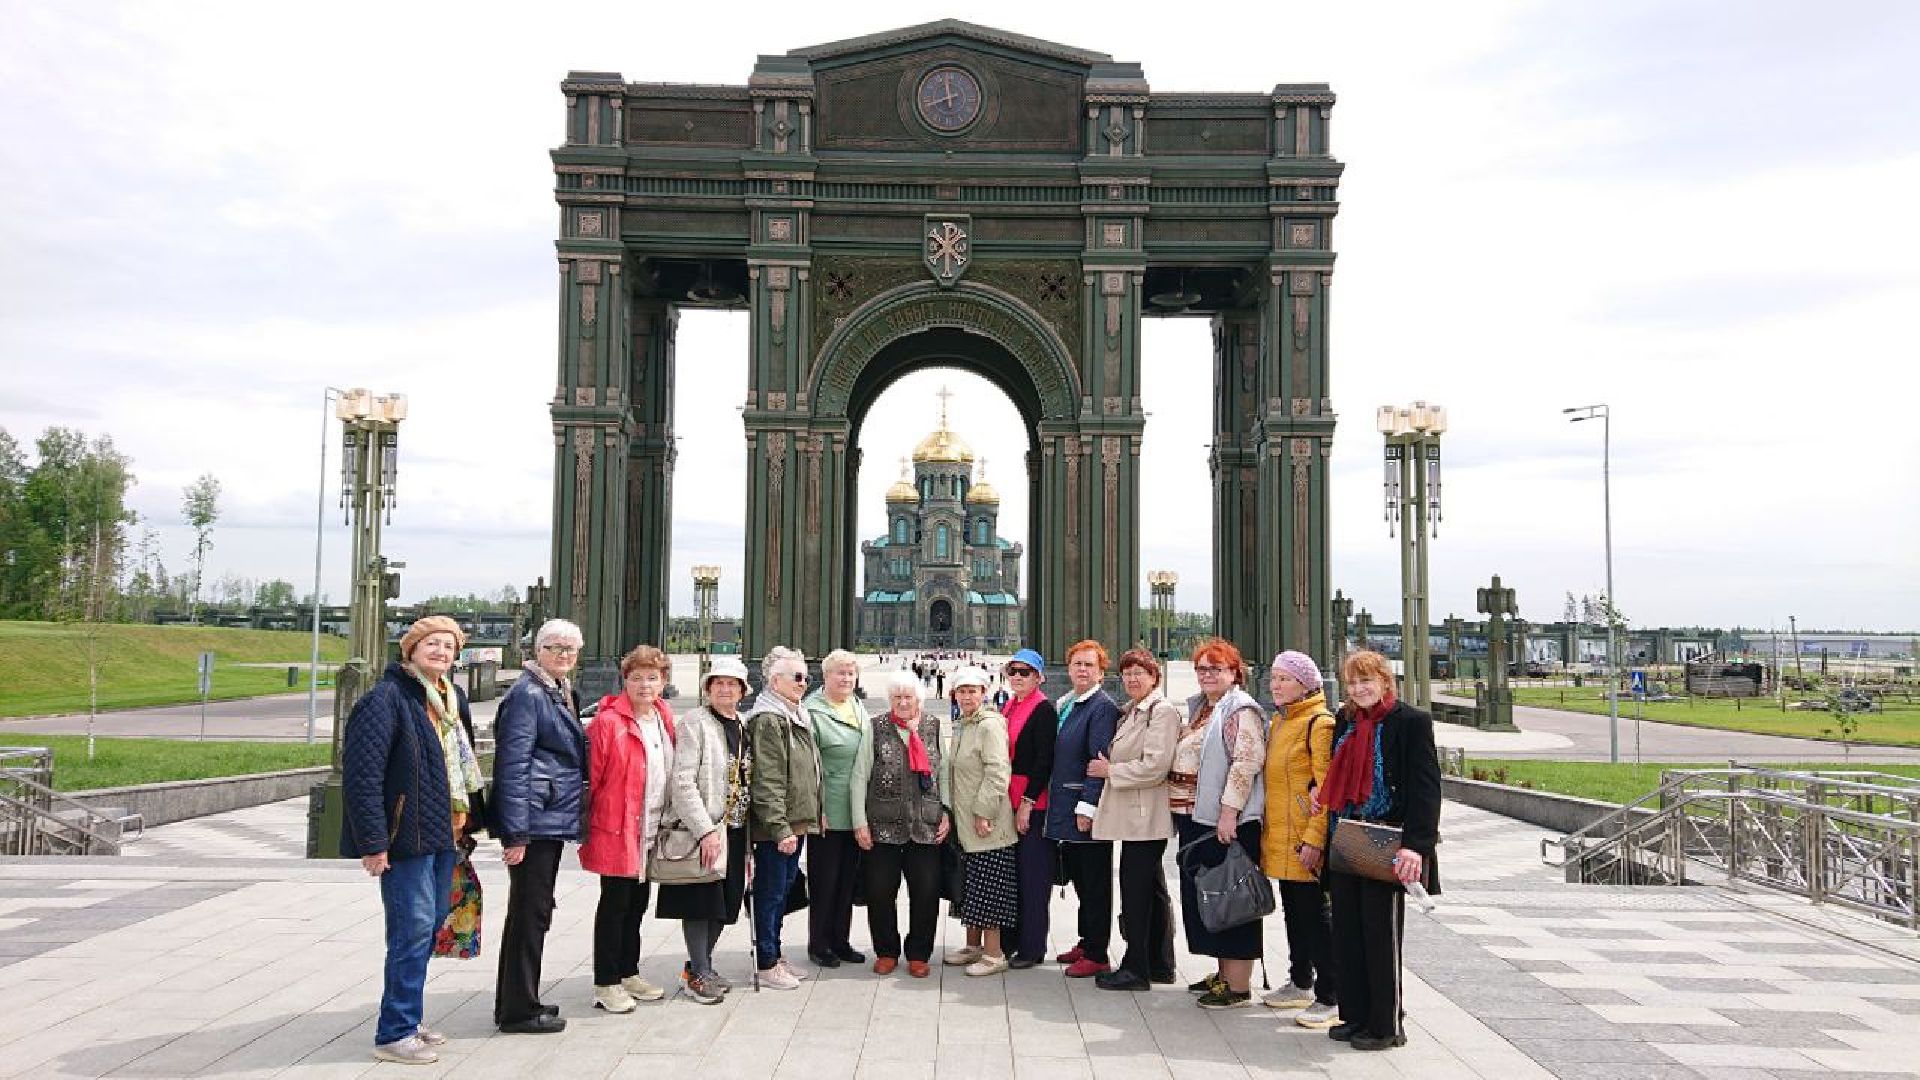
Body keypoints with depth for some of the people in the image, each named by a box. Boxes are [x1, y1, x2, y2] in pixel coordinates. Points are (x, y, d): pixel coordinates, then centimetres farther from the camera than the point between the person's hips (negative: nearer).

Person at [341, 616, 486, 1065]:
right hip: (405, 837, -8)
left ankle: (407, 1020, 26)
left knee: (430, 927, 14)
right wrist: (373, 842, -21)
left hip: (444, 834, 8)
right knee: (413, 930, -6)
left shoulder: (453, 699, 14)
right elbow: (361, 774, -18)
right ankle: (394, 1033, 5)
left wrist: (470, 821, 16)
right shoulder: (386, 699, -13)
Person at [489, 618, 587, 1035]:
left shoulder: (559, 693, 17)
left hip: (553, 820, 10)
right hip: (536, 821, -10)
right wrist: (516, 832, -22)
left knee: (532, 911, 15)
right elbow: (513, 763, -18)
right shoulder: (528, 694, -13)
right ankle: (519, 1011, 6)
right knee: (530, 911, -3)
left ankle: (518, 1002, 25)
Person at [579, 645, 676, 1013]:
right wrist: (585, 826, -12)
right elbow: (590, 776, -12)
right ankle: (606, 984, 9)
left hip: (652, 831, 7)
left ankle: (628, 974, 28)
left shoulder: (665, 720, 9)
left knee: (637, 903, 16)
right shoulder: (608, 722, -14)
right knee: (615, 903, 0)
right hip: (616, 829, -7)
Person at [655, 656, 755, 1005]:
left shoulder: (744, 727, 13)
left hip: (735, 829, 7)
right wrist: (706, 830, -21)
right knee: (701, 903, -2)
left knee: (723, 905, 11)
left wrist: (748, 834, 11)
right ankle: (698, 974, 9)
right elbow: (683, 781, -16)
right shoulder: (694, 722, -8)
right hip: (703, 828, -7)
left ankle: (701, 966, 25)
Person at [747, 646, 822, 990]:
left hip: (797, 822, 10)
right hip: (776, 824, -9)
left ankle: (774, 956, 26)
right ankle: (766, 964, 8)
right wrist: (780, 828, -23)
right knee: (771, 891, -1)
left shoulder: (797, 717, 16)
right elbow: (768, 781, -20)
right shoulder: (768, 720, -15)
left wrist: (814, 815, 18)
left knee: (783, 889, 16)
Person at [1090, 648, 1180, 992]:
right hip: (1134, 817, 10)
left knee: (1135, 892, -6)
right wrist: (1109, 767, 14)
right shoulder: (1131, 712, 17)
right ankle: (1159, 965, 24)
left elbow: (1155, 767, -20)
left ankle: (1136, 969, 1)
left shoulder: (1162, 711, -12)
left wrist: (1110, 770, -12)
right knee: (1151, 890, 15)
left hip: (1145, 817, -10)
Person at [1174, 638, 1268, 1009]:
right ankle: (1224, 972, 25)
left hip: (1226, 820, -9)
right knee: (1202, 894, 14)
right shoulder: (1198, 709, 18)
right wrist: (1180, 814, 21)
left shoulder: (1242, 711, -10)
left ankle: (1238, 986, 0)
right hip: (1194, 818, 9)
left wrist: (1229, 812, -25)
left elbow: (1247, 762, -20)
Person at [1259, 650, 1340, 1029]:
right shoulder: (1278, 722, 14)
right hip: (1279, 837, 9)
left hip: (1304, 840, -9)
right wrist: (1268, 832, 19)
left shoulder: (1320, 724, -13)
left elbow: (1327, 789, -18)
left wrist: (1314, 838, -22)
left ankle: (1330, 998, 1)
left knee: (1314, 914, -5)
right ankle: (1300, 983, 31)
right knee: (1293, 911, 18)